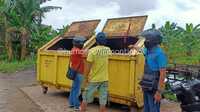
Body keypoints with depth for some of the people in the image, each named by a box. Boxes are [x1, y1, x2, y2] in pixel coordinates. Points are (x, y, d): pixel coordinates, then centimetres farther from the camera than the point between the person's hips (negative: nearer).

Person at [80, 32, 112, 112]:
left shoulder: (92, 50, -14)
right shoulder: (108, 50, -2)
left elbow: (88, 67, -13)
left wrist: (86, 76, -1)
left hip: (93, 79, -3)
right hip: (104, 79, 3)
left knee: (86, 99, 12)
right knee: (103, 101, 8)